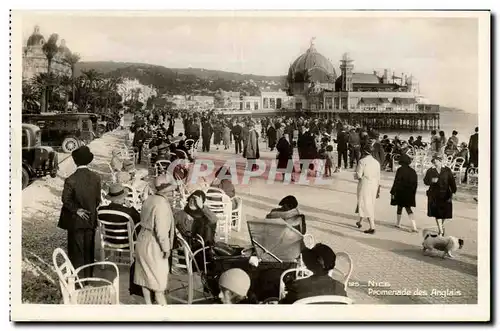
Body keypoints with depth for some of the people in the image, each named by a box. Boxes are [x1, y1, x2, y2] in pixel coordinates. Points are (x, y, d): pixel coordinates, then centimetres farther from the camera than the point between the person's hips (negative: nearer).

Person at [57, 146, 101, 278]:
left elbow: (66, 199, -14)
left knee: (76, 251, 8)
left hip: (76, 221, -3)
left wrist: (76, 210, -5)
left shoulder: (71, 180, -18)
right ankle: (88, 277, 23)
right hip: (91, 220, 3)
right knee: (89, 250, 15)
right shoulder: (96, 178, -8)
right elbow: (98, 199, -1)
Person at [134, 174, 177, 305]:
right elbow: (161, 230, -26)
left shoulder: (149, 200, 2)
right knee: (159, 278, 3)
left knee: (145, 275, 17)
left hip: (142, 240, 8)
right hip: (153, 245, -8)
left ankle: (148, 303, 30)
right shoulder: (162, 204, -24)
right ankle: (163, 306, 11)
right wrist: (166, 248, -15)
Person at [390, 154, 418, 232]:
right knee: (408, 208, 7)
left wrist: (392, 192, -9)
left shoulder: (400, 170, -11)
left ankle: (398, 223, 25)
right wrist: (413, 193, 19)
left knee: (400, 207, 12)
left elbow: (396, 182, -13)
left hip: (400, 192, -4)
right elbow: (415, 183, 9)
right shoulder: (412, 171, 4)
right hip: (409, 193, 4)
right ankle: (413, 226, -7)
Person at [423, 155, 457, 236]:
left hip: (445, 194, 1)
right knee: (437, 212, -6)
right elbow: (425, 181, 0)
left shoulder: (447, 170, 2)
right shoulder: (430, 171, 3)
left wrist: (453, 190, -9)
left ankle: (441, 225, 37)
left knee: (444, 212, 8)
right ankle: (441, 231, -3)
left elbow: (451, 181, 0)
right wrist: (431, 180, -21)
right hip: (434, 195, -1)